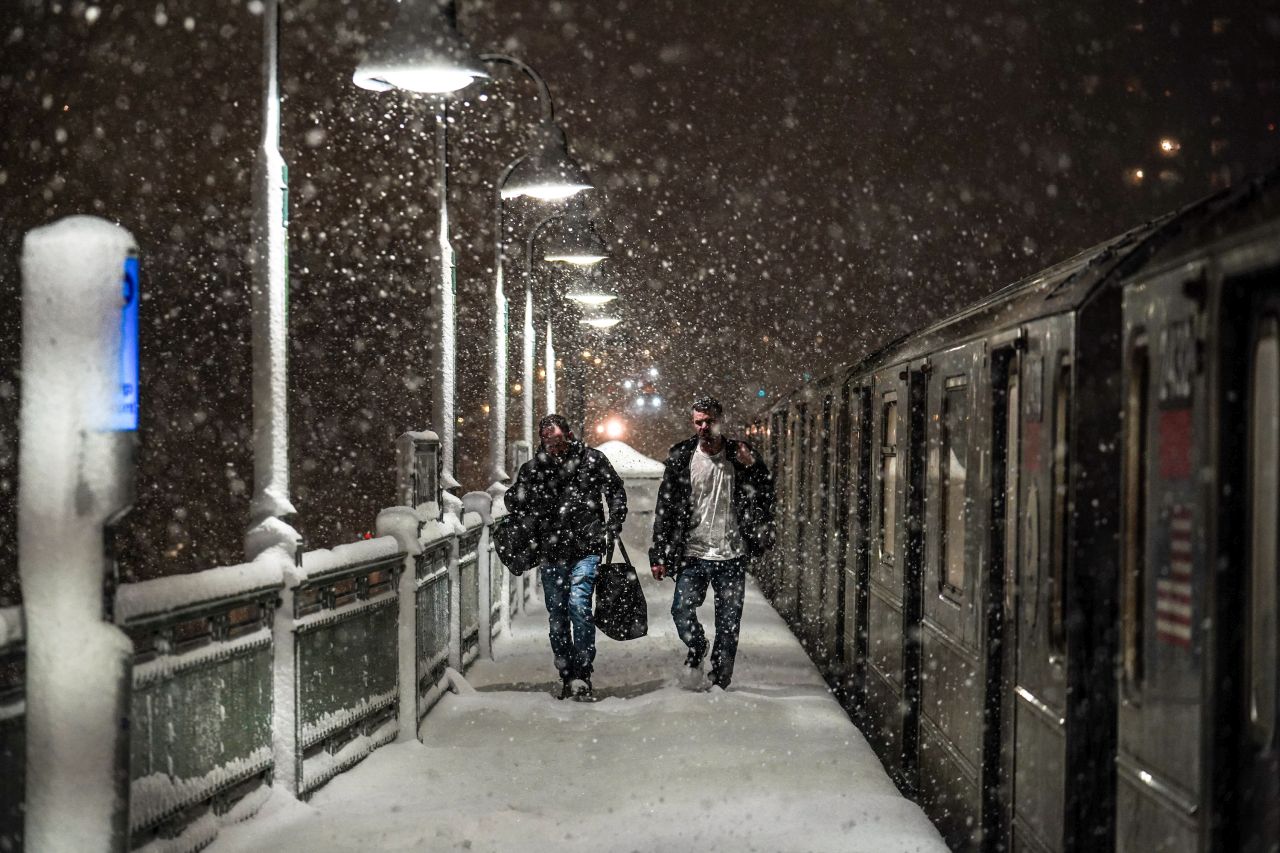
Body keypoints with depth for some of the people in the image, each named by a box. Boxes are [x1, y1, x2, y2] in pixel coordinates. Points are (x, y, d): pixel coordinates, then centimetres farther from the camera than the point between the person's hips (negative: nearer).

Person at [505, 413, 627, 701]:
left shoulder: (591, 459, 0)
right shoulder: (533, 468, 5)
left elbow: (616, 492, 8)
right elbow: (513, 502, 16)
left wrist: (613, 526, -3)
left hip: (585, 549, -4)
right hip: (551, 554, 4)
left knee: (578, 604, -20)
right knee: (556, 615, 8)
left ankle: (582, 674, -17)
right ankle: (567, 677, 20)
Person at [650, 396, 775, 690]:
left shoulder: (741, 455, 4)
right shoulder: (681, 458, 2)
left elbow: (766, 498, 4)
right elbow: (665, 510, 3)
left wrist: (752, 466, -12)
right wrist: (659, 555, -2)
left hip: (732, 557, 0)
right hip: (693, 555, 0)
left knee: (728, 625, 3)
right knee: (681, 611, -13)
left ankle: (720, 682, 17)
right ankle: (696, 650, 17)